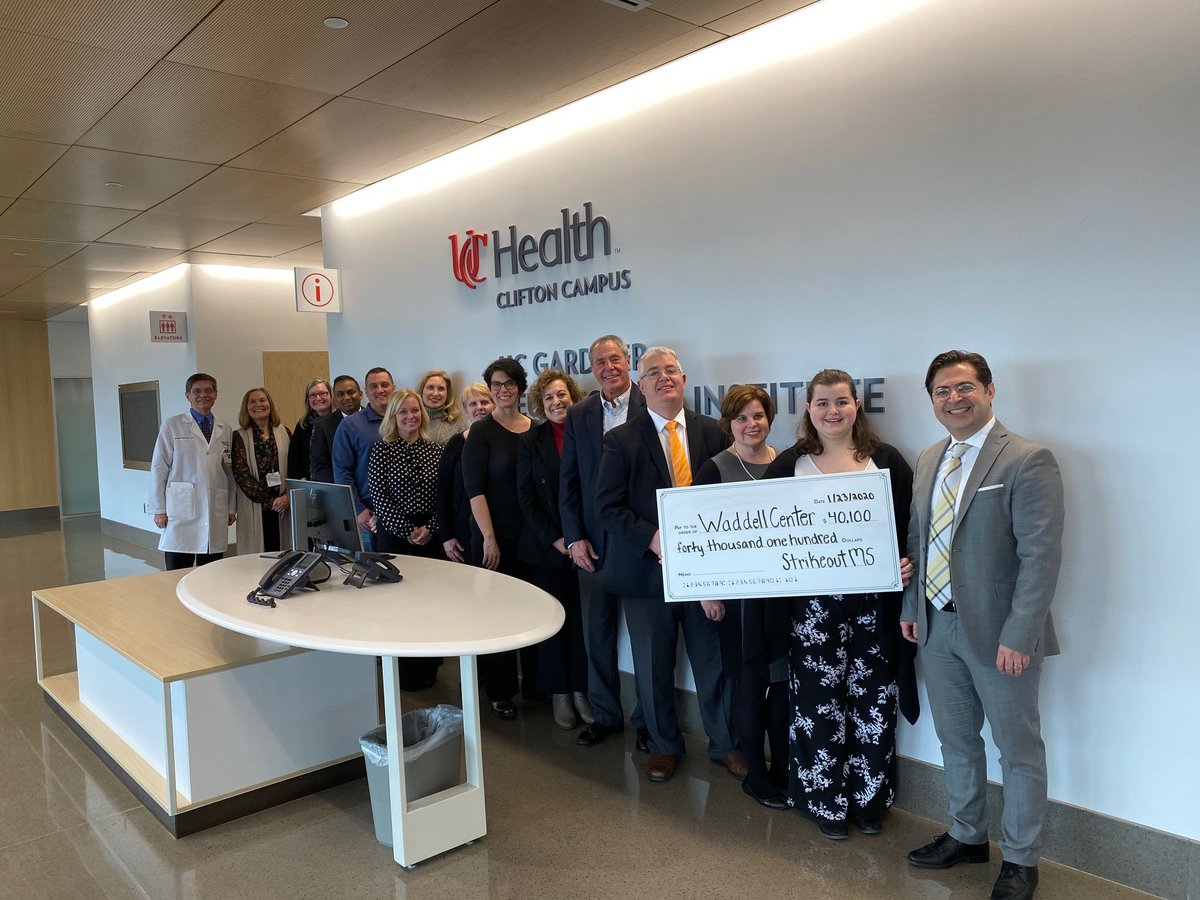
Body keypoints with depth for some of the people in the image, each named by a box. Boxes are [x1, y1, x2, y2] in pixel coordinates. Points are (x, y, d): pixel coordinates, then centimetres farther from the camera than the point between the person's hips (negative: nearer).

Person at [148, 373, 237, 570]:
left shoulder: (225, 430, 12)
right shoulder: (172, 426, 2)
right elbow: (159, 469, 1)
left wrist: (231, 508, 9)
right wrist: (159, 510, -3)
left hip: (216, 515, 3)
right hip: (181, 512, -3)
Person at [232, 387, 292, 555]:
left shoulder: (285, 433, 10)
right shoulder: (239, 437, 5)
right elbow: (241, 473, -4)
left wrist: (287, 496, -11)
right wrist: (269, 501, -10)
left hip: (284, 506, 2)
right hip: (254, 509, -2)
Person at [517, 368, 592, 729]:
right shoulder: (530, 441, 2)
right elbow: (526, 497, 0)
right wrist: (554, 539, -8)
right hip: (547, 547, 0)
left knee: (582, 617, 4)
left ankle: (581, 689, 18)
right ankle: (559, 693, 19)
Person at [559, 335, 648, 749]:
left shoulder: (650, 408, -5)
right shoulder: (578, 415, 7)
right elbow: (568, 482, 7)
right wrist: (574, 538, 0)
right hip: (593, 543, 4)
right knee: (597, 636, 13)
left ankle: (648, 720, 25)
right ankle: (605, 714, 30)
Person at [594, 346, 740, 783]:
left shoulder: (713, 433, 5)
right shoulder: (621, 440, -1)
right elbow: (608, 507, -5)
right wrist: (653, 539, -17)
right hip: (648, 568, -1)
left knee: (714, 661, 9)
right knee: (654, 666, 11)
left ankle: (724, 743, 30)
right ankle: (664, 745, 32)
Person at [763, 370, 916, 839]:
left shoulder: (886, 459, 4)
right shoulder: (789, 464, 4)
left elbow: (910, 524, 3)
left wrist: (908, 562, -13)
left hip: (874, 600, 1)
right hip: (813, 602, 0)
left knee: (873, 700, 9)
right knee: (819, 700, 6)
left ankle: (870, 800, 28)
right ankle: (826, 801, 23)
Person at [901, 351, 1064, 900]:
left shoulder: (1027, 460, -13)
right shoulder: (929, 461, 9)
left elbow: (1041, 555, -17)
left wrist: (1018, 636, -20)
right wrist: (911, 607, 10)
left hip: (999, 634, -6)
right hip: (937, 627, 7)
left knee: (1019, 750, 10)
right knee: (956, 741, 20)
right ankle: (967, 836, 38)